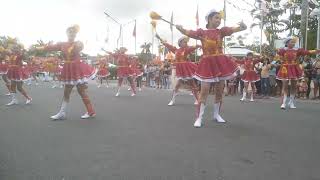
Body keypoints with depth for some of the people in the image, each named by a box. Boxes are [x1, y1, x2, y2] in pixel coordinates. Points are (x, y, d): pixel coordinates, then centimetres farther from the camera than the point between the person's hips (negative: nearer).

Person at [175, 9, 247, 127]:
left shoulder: (221, 31, 5)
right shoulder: (201, 32, 2)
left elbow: (234, 29, -7)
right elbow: (187, 32, -5)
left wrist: (242, 27, -29)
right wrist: (178, 27, -24)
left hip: (220, 63, 3)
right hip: (207, 64, -2)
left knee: (219, 91, 8)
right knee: (204, 91, -6)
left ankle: (216, 114, 26)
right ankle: (199, 118, 0)